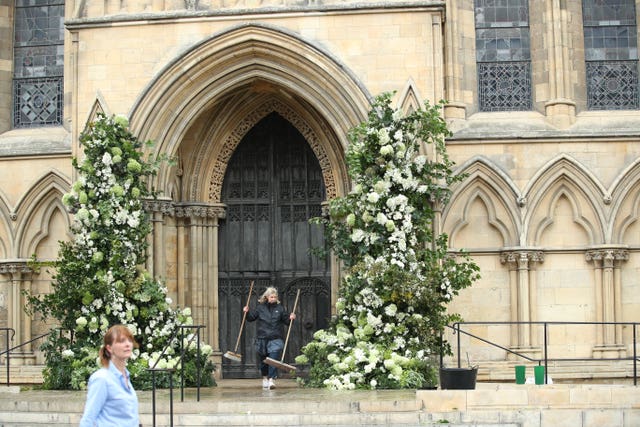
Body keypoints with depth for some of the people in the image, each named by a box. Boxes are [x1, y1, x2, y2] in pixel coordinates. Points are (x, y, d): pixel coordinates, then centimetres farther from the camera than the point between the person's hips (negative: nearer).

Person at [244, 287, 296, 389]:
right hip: (262, 338, 1)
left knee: (274, 359, -13)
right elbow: (251, 318, 13)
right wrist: (247, 312, -5)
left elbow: (286, 321, 12)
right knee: (263, 360, 12)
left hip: (275, 339, -1)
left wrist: (290, 318, -7)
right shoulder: (260, 307, 5)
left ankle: (272, 379, -16)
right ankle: (265, 377, 30)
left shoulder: (280, 308, 6)